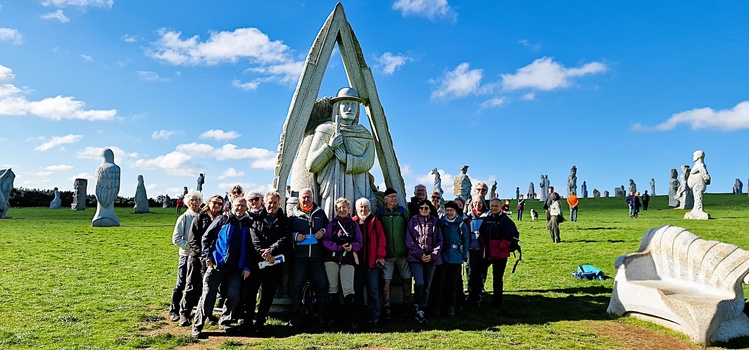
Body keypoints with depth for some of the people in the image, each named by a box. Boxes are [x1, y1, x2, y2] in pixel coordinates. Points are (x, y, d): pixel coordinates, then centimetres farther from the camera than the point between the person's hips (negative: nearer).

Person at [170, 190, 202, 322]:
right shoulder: (183, 218, -3)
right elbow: (176, 239, -5)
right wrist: (191, 245, -15)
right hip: (187, 255, -2)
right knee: (181, 284, 2)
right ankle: (174, 310, 18)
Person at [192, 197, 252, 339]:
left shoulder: (248, 224, 9)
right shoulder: (222, 220, 3)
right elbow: (205, 238, 4)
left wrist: (248, 267, 4)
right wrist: (207, 256, -5)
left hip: (236, 268, 2)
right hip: (216, 264, -2)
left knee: (233, 295, -4)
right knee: (208, 294, -4)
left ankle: (224, 321, 20)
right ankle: (197, 326, 8)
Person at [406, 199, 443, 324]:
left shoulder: (434, 222, 10)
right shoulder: (413, 221, 3)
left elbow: (439, 241, 8)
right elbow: (409, 241, -2)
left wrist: (433, 255, -5)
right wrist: (420, 254, -10)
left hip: (431, 258, 3)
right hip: (416, 258, -3)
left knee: (427, 285, 6)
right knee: (419, 283, -17)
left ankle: (422, 309, 17)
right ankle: (417, 307, 3)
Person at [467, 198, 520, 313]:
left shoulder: (506, 220, -9)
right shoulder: (486, 219, 9)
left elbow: (508, 237, -15)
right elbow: (481, 234, 15)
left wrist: (501, 247, -17)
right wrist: (482, 245, 2)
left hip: (500, 254, -5)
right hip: (486, 253, 6)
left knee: (497, 279, 4)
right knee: (475, 273, 5)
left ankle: (496, 305, 15)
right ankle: (474, 297, 23)